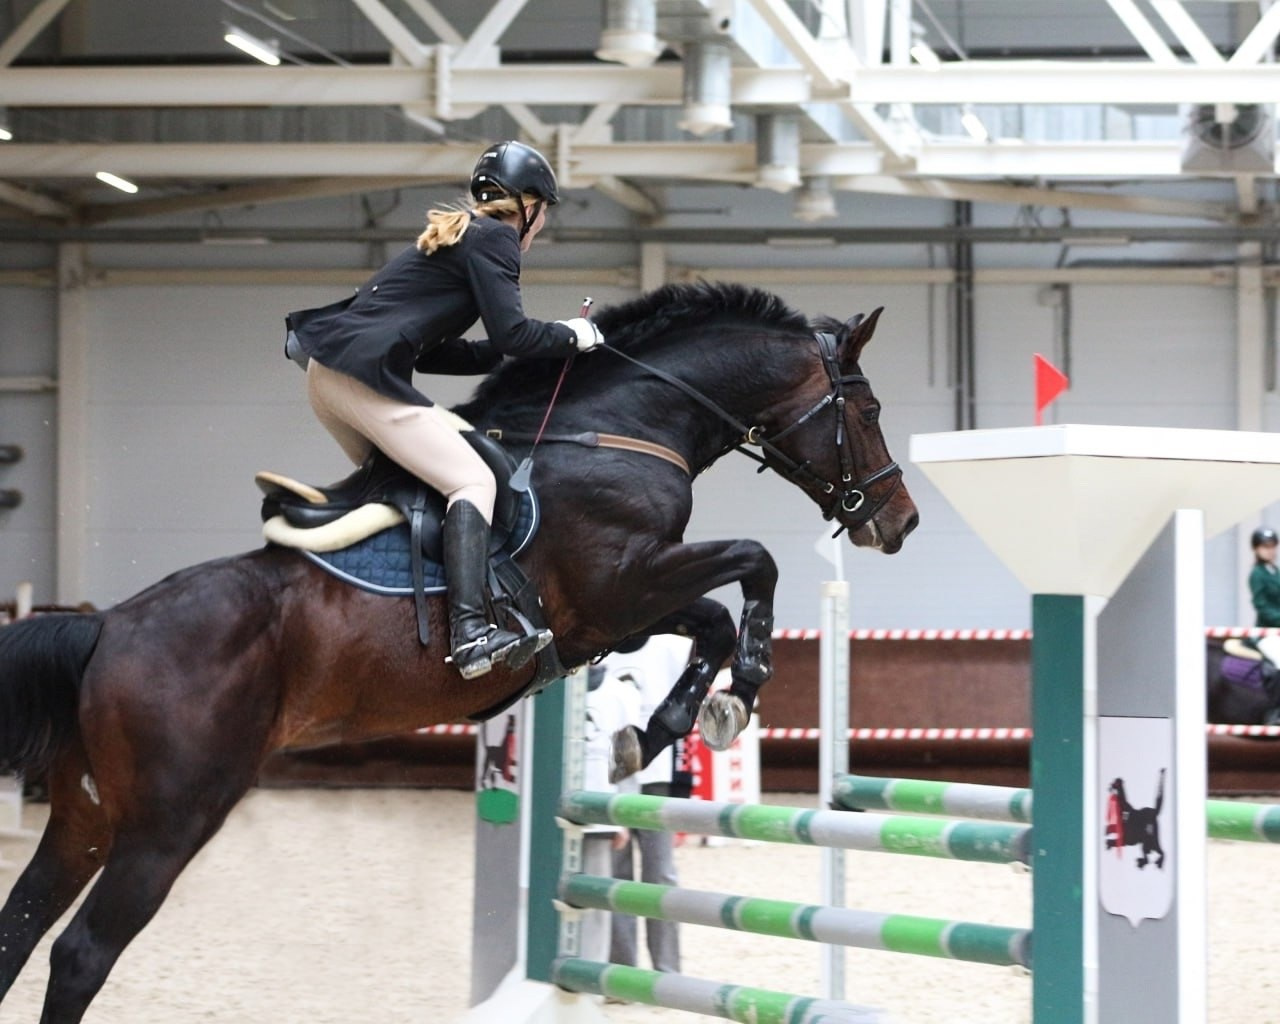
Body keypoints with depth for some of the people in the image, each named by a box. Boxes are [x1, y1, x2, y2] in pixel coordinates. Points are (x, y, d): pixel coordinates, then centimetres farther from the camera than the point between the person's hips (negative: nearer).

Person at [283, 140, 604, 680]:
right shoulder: (494, 238, 0)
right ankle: (470, 632, -29)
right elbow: (511, 332, -10)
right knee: (473, 481, -14)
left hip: (327, 371, 10)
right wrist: (570, 337, 6)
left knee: (397, 475, 29)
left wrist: (505, 354, 22)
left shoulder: (452, 235, 28)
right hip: (366, 373, -10)